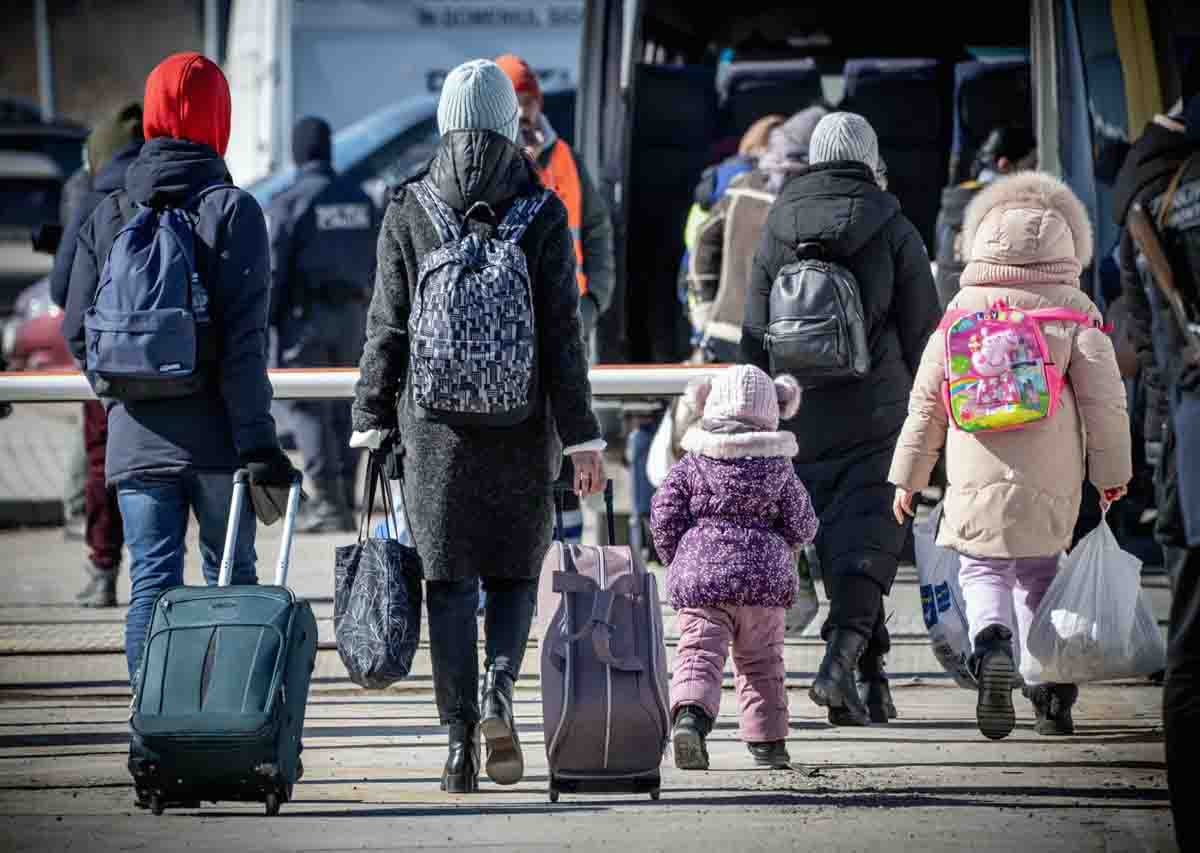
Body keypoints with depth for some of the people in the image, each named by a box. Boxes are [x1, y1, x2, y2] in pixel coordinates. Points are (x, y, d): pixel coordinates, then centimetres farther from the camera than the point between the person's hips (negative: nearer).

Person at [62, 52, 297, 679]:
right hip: (217, 437, -2)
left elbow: (77, 331, 6)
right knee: (231, 579, 11)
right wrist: (257, 440, -15)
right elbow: (243, 339, -14)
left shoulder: (108, 215, 4)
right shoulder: (231, 209, -8)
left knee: (151, 581, 3)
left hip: (136, 436, 2)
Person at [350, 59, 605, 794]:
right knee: (515, 569, 14)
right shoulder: (543, 212, -4)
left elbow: (387, 327, 0)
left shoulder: (408, 211, 0)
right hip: (521, 425, 0)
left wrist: (372, 424, 6)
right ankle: (499, 693, -10)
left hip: (434, 418, 0)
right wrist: (582, 437, -2)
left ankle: (461, 740, -2)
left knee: (450, 581, 5)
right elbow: (563, 333, -5)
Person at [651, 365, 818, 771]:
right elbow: (802, 525, 5)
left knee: (699, 652, -6)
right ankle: (767, 740, 16)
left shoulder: (692, 464, 3)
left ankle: (690, 713, -32)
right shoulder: (778, 467, 3)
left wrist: (677, 557, 15)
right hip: (764, 575, 1)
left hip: (700, 573, -1)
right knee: (761, 661, 13)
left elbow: (664, 515, -1)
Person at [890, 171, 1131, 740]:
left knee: (983, 570, 6)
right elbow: (1103, 395, -2)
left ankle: (992, 648, -25)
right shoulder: (1074, 309, 0)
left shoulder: (963, 308, 4)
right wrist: (1111, 472, 7)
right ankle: (1051, 682, 14)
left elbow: (927, 400, 8)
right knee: (1040, 573, 17)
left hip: (978, 474, -1)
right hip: (1051, 479, 1)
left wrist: (908, 477, 16)